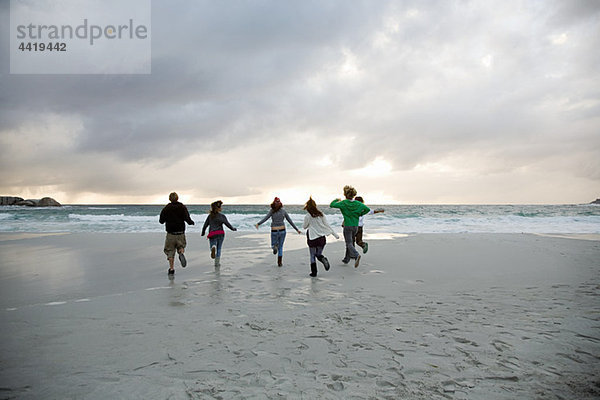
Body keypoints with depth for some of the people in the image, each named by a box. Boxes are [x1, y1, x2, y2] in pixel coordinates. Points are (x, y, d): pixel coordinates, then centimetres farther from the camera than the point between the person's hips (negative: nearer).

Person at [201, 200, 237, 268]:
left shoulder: (210, 216, 4)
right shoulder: (222, 216, -6)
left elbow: (205, 225, 7)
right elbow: (227, 224, -6)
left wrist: (203, 233, 21)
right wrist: (233, 229, 11)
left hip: (212, 235, 1)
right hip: (220, 234, -1)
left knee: (213, 245, 5)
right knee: (219, 249, 13)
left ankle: (213, 248, -33)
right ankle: (217, 263, 16)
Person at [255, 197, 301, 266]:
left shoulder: (272, 211, -5)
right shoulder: (284, 211, 2)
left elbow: (265, 218, -20)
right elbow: (290, 221, 4)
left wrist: (258, 224, -29)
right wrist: (297, 229, 10)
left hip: (274, 231, -2)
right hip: (282, 231, 2)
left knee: (273, 245, 20)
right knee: (280, 247, 17)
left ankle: (275, 246, -16)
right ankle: (279, 262, 10)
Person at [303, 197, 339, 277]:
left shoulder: (307, 216, -10)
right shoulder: (321, 214, 0)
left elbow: (304, 227, 3)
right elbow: (327, 225, 2)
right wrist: (335, 234, 7)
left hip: (312, 238, -3)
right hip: (322, 237, 4)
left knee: (312, 256, 10)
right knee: (319, 254, 18)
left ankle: (314, 272, 10)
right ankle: (323, 259, -14)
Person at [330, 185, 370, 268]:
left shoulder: (343, 203, -10)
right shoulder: (358, 203, 0)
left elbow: (332, 205, -6)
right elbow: (367, 209, -1)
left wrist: (336, 200, 14)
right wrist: (360, 214, 11)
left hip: (347, 226, -4)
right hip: (355, 226, 4)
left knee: (349, 243, -3)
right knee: (351, 242, 19)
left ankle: (356, 255, -30)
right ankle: (346, 259, 29)